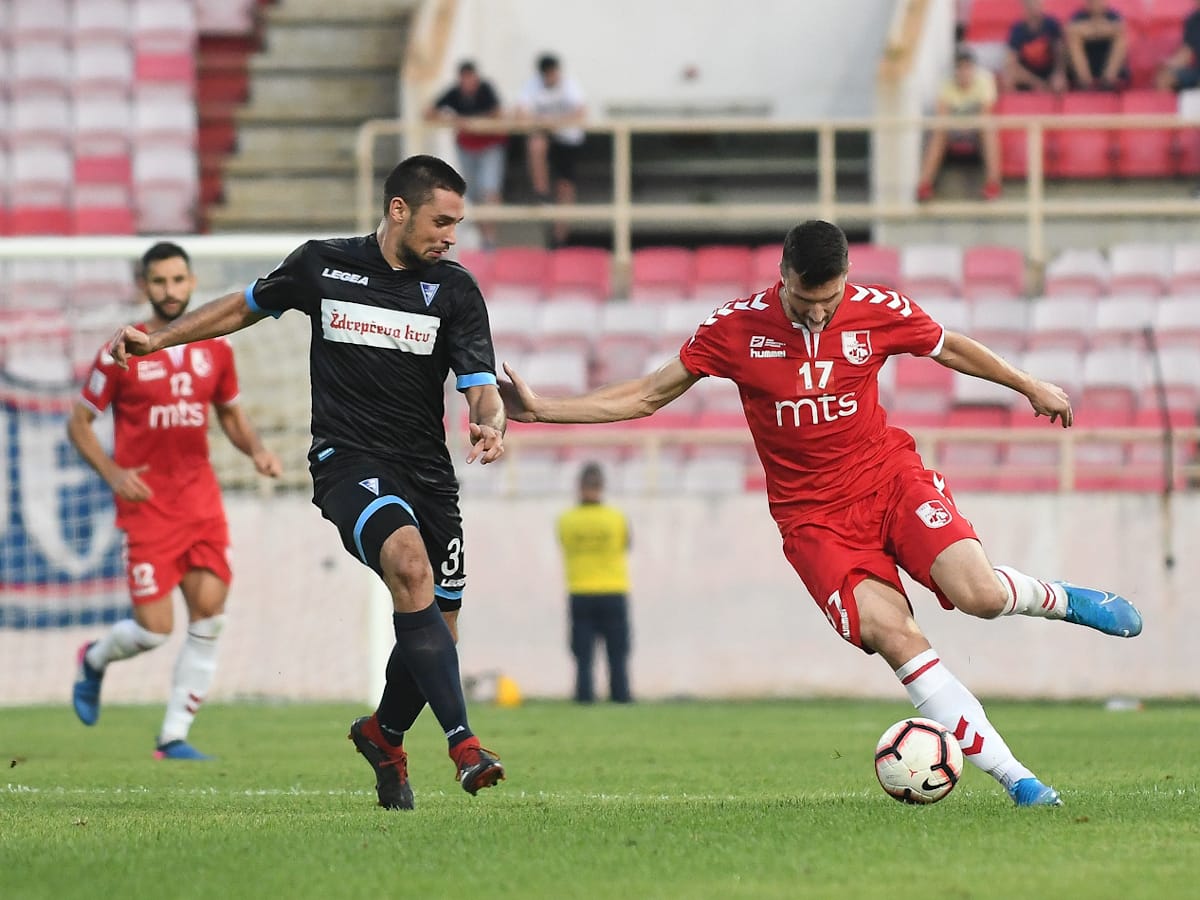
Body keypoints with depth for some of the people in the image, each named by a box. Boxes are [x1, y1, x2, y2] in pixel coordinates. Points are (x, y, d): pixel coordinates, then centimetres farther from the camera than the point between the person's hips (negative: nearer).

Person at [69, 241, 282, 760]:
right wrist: (111, 472, -13)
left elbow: (230, 414, 22)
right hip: (147, 504, -4)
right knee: (155, 628, -9)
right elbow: (79, 423, 2)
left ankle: (174, 737, 3)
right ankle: (94, 661, 27)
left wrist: (256, 449, 2)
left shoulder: (215, 348, 8)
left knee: (210, 613, -7)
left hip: (201, 499, 4)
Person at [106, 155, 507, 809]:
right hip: (347, 460, -3)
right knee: (410, 565, -31)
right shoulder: (322, 265, 1)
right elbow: (246, 307, 20)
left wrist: (489, 427, -28)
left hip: (428, 471, 3)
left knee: (439, 628, 3)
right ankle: (463, 742, -34)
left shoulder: (455, 289, 2)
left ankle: (384, 735, 36)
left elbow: (481, 387, -5)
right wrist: (158, 339, 18)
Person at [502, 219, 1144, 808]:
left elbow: (949, 349, 14)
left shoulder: (877, 311, -6)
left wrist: (1031, 387, 26)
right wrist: (540, 410, -6)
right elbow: (647, 396, 1)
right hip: (813, 515, -1)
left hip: (891, 476, 1)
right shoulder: (735, 328, -8)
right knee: (894, 636, -23)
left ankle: (1059, 599, 13)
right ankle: (1014, 778, -18)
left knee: (977, 593, -24)